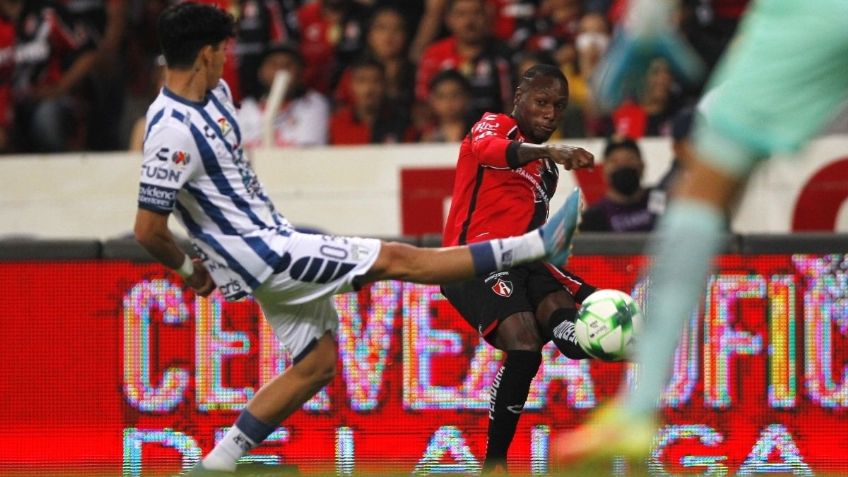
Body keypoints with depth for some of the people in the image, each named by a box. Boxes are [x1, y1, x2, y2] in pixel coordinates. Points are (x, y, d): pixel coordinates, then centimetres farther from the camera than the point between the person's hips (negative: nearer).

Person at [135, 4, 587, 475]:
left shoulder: (215, 93, 4)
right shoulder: (173, 132, -25)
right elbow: (148, 230, -23)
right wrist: (188, 269, -6)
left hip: (274, 238, 11)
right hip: (261, 256, -11)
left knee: (317, 365, 17)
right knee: (396, 259, -7)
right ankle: (535, 246, -3)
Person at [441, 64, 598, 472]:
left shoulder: (547, 172, 25)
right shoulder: (494, 126, 0)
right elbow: (489, 149, -26)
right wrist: (548, 151, -45)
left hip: (520, 259, 10)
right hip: (475, 257, -10)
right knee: (524, 346, -22)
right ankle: (494, 464, -17)